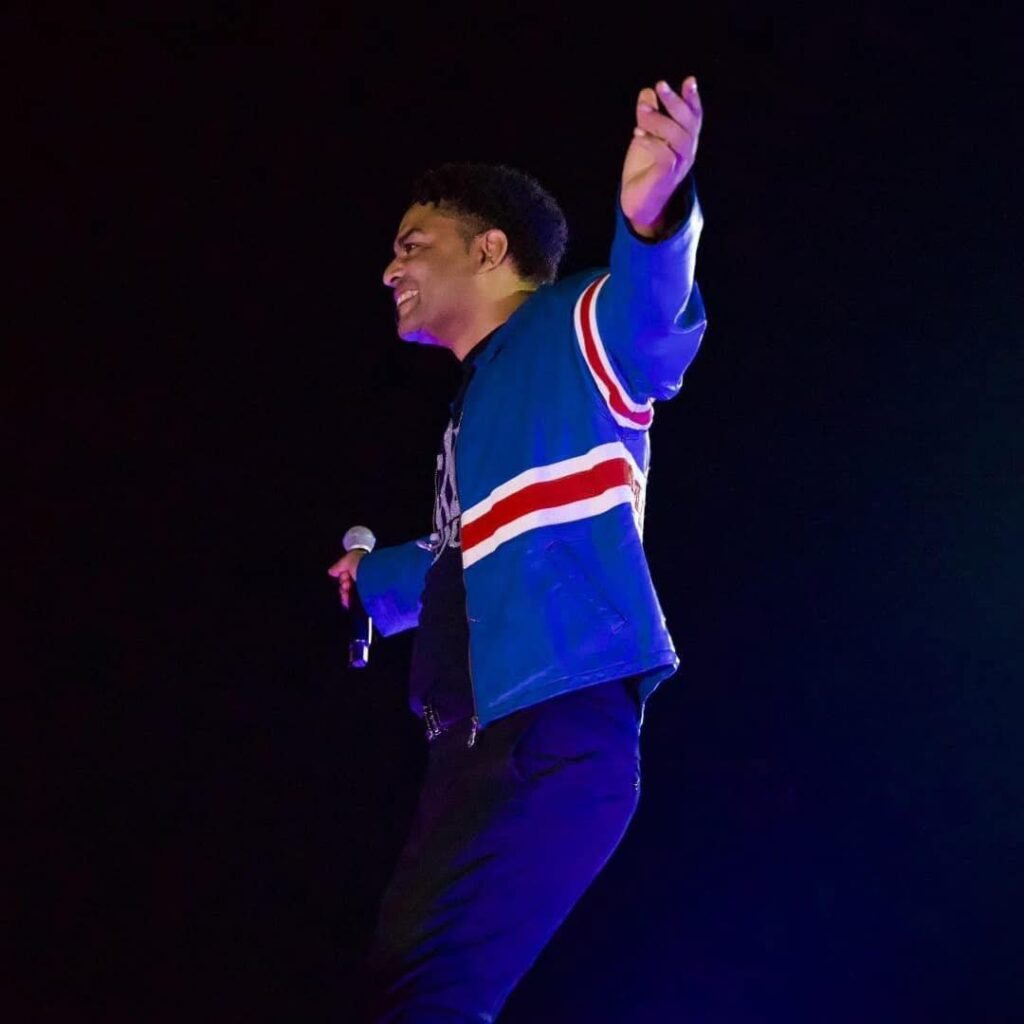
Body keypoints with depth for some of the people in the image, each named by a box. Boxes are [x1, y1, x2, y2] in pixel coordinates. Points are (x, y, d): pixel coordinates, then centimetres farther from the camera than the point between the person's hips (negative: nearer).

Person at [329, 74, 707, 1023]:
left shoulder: (566, 330, -1)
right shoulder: (481, 400, 27)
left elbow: (647, 317, -26)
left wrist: (652, 221, -47)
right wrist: (373, 578, 59)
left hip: (556, 731, -10)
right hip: (477, 741, 10)